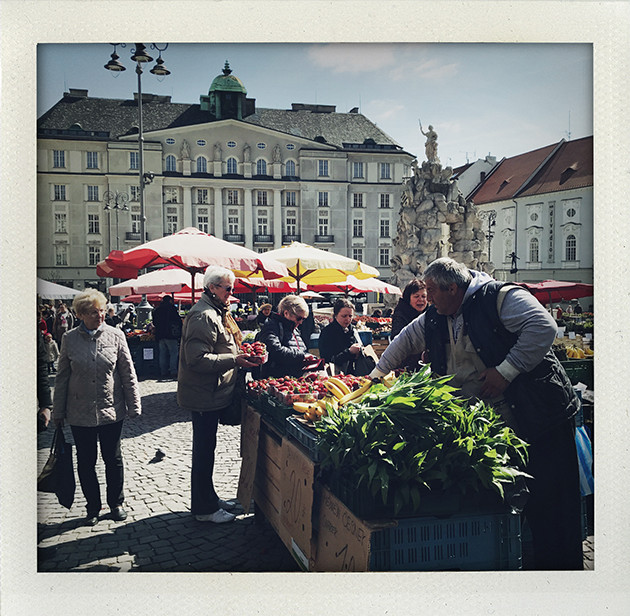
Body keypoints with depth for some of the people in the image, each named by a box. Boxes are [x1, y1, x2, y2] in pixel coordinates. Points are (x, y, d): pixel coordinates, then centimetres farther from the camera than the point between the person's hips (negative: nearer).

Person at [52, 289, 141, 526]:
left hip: (111, 410, -1)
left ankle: (116, 503, 28)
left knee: (113, 459, 10)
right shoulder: (70, 339, -1)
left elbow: (128, 373, 1)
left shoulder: (115, 335, -3)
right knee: (86, 462, 10)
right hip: (80, 413, 1)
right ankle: (93, 508, 27)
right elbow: (62, 377, 6)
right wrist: (58, 411, 7)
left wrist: (133, 405, 0)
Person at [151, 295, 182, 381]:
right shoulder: (171, 308, -5)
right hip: (170, 335, -5)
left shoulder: (155, 310, 12)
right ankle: (173, 372, -6)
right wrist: (179, 333, 8)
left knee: (162, 354, 9)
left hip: (159, 335, 5)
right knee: (174, 353, -1)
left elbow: (154, 323, 19)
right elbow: (179, 321, -4)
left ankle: (163, 373, 10)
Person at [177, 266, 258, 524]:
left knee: (206, 447, 19)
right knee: (204, 450, 0)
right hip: (204, 396, -11)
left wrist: (238, 353, 10)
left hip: (210, 393, 11)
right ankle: (203, 509, 12)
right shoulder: (203, 316, -20)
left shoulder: (215, 313, 15)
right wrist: (234, 360, -27)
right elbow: (197, 358, -27)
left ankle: (209, 498, 32)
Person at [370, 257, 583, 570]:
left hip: (537, 413, -6)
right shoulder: (435, 318, 10)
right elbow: (405, 340, 24)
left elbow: (543, 327, -25)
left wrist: (506, 369, -24)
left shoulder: (500, 297, -13)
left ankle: (562, 564, 13)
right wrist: (376, 374, 26)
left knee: (548, 495, -1)